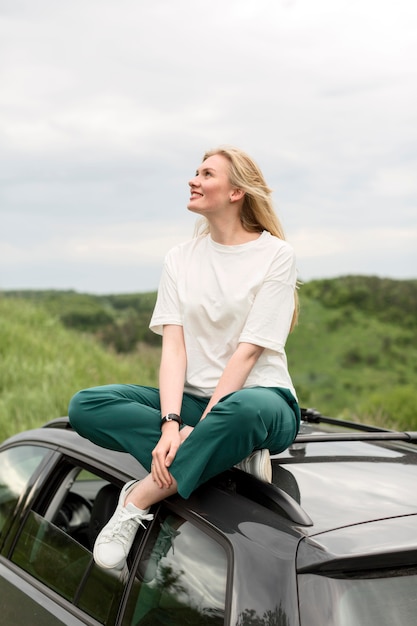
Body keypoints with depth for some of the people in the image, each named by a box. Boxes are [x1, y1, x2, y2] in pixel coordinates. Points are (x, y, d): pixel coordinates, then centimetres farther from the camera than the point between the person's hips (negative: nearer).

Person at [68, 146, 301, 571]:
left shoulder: (275, 255, -4)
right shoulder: (180, 259, 10)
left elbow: (248, 351, -12)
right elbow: (173, 346, -3)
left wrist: (198, 428, -20)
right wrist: (171, 424, -20)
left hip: (258, 396, -4)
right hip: (192, 400, 5)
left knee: (244, 411, -42)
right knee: (85, 407, -17)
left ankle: (138, 502, -26)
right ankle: (230, 453, -22)